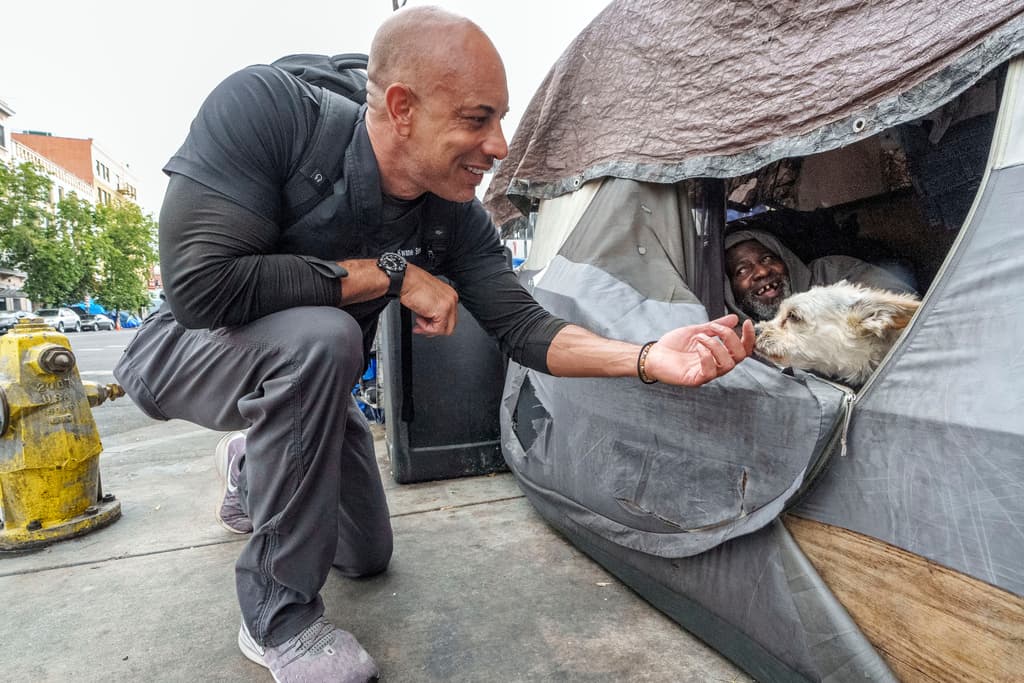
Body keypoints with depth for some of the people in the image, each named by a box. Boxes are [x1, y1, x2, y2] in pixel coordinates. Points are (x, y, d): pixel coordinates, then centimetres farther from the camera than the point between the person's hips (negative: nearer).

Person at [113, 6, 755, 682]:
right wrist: (391, 274, -34)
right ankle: (279, 617, -17)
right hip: (189, 351, -4)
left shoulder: (457, 218, -19)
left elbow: (524, 329, -18)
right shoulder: (264, 106, -32)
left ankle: (254, 464, 41)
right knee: (321, 339, -40)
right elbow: (201, 285, -37)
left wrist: (649, 358, -33)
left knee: (366, 557, 12)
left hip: (302, 381, 5)